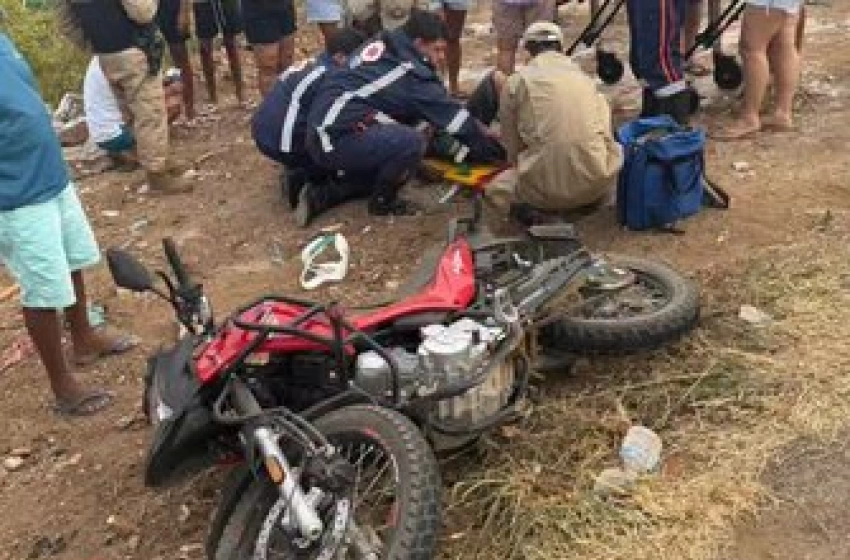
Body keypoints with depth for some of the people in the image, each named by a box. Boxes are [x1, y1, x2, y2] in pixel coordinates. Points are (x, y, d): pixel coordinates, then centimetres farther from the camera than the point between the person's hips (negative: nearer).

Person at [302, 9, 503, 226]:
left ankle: (322, 196, 18)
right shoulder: (410, 73, -13)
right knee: (412, 142, -24)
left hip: (324, 129, 10)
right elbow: (454, 117, -7)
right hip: (335, 138, -10)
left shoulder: (382, 45, 11)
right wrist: (498, 151, 3)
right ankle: (382, 201, 2)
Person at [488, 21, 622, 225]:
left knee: (496, 188, 26)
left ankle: (530, 207, -4)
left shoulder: (516, 82, 4)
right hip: (596, 184, 3)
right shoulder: (585, 78, 14)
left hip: (545, 188, -3)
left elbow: (512, 147, 9)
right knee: (617, 150, 36)